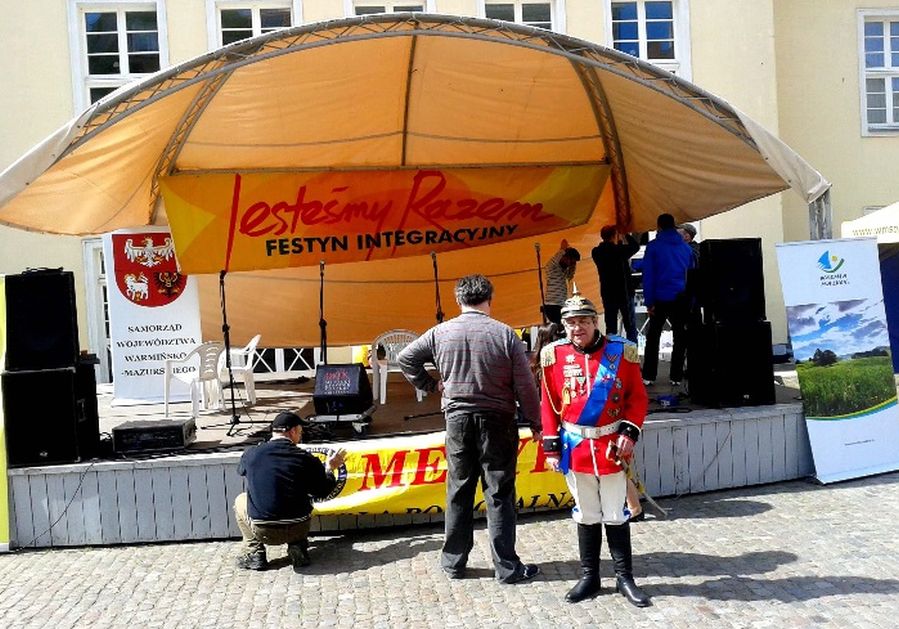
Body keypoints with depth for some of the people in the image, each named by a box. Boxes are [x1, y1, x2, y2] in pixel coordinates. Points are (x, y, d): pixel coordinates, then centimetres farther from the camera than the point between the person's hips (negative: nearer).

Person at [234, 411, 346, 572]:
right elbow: (322, 492, 4)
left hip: (262, 532, 0)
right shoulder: (306, 459, -8)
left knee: (240, 501, 27)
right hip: (299, 529, 1)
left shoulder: (251, 454, -6)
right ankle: (297, 546, 13)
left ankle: (254, 554, 17)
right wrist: (329, 468, 22)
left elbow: (241, 470, 19)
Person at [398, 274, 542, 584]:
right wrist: (535, 423, 3)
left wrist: (431, 385, 13)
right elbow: (525, 385, -7)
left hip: (457, 421, 2)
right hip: (497, 422, -2)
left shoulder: (441, 333, -2)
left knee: (459, 493, 13)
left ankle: (453, 562, 23)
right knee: (499, 496, 5)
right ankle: (507, 567, 12)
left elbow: (405, 358, 7)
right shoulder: (504, 334, -9)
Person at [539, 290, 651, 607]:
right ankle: (589, 577, 27)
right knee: (586, 515, 13)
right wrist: (551, 446, 0)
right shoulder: (554, 355, -3)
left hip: (611, 447, -1)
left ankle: (625, 578, 24)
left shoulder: (621, 351, -4)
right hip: (575, 448, 1)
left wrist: (630, 432, -11)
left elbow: (638, 397, 1)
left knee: (616, 515, 9)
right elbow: (549, 404, 2)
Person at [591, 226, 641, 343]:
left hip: (607, 293, 5)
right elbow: (636, 246, -3)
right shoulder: (618, 250, -15)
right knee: (630, 325, 3)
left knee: (610, 325, 10)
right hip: (624, 292, -5)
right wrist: (626, 234, 6)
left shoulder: (596, 252, -1)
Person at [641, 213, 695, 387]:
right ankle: (676, 376, 8)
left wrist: (649, 301, -5)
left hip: (661, 298, -2)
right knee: (680, 337, 9)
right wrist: (691, 301, 12)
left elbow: (648, 275, -7)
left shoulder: (654, 246, -3)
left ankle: (648, 376, 5)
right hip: (682, 299, 2)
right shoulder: (686, 247, 8)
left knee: (653, 336, 8)